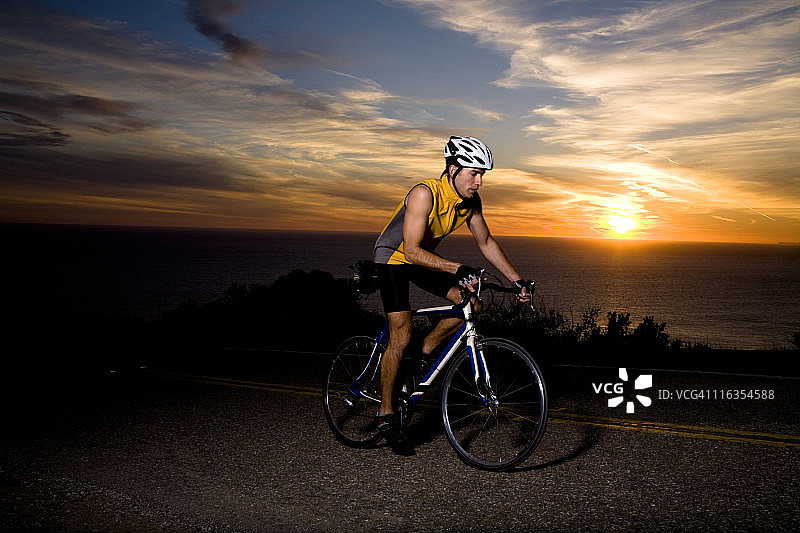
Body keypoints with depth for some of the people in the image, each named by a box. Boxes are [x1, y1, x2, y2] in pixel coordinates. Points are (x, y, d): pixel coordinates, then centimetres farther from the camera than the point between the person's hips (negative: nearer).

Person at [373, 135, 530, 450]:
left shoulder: (471, 201, -10)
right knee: (401, 337, -13)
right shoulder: (424, 194, -32)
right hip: (394, 258, -7)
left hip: (424, 258, 7)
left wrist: (516, 280, -3)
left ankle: (427, 351, 10)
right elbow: (411, 251, -37)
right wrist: (456, 268, -47)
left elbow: (485, 242, 2)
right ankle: (386, 413, 1)